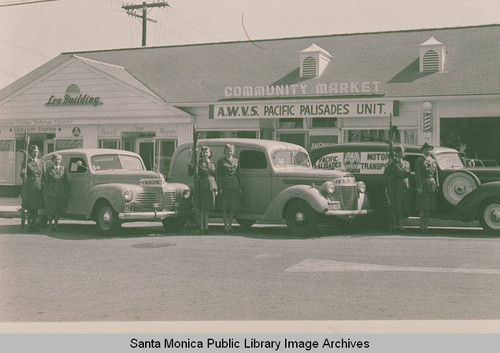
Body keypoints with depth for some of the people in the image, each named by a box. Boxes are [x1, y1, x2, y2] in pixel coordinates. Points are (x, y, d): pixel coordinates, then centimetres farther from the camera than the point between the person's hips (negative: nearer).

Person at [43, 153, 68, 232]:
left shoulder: (63, 169, 8)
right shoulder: (49, 169, 3)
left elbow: (66, 182, 9)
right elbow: (45, 182, 2)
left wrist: (66, 194, 4)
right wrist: (45, 193, -3)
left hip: (61, 194, 2)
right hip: (50, 194, -2)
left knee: (59, 210, 5)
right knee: (50, 210, 1)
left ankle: (55, 225, 17)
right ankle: (50, 225, 16)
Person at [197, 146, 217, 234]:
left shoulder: (212, 163, 14)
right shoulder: (199, 163, 2)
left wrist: (216, 189, 13)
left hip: (211, 187, 4)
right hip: (202, 187, -4)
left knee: (208, 208, 7)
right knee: (202, 208, -3)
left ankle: (206, 227, 13)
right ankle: (201, 227, 0)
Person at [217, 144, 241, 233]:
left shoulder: (236, 161, 14)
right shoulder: (221, 161, 5)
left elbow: (238, 174, 16)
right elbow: (219, 174, 1)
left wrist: (239, 187, 10)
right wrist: (220, 187, -7)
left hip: (234, 186, 3)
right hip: (225, 185, -3)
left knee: (233, 206, 4)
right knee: (225, 206, -2)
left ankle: (230, 225, 11)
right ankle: (226, 226, 2)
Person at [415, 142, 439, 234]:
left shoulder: (433, 161, 16)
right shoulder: (419, 161, 0)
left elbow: (436, 175, 17)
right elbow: (417, 175, -7)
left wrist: (437, 186, 10)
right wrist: (419, 187, -15)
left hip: (432, 186, 5)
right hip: (423, 185, -5)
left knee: (429, 206, 6)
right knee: (423, 207, -6)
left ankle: (426, 226, 12)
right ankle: (422, 227, -2)